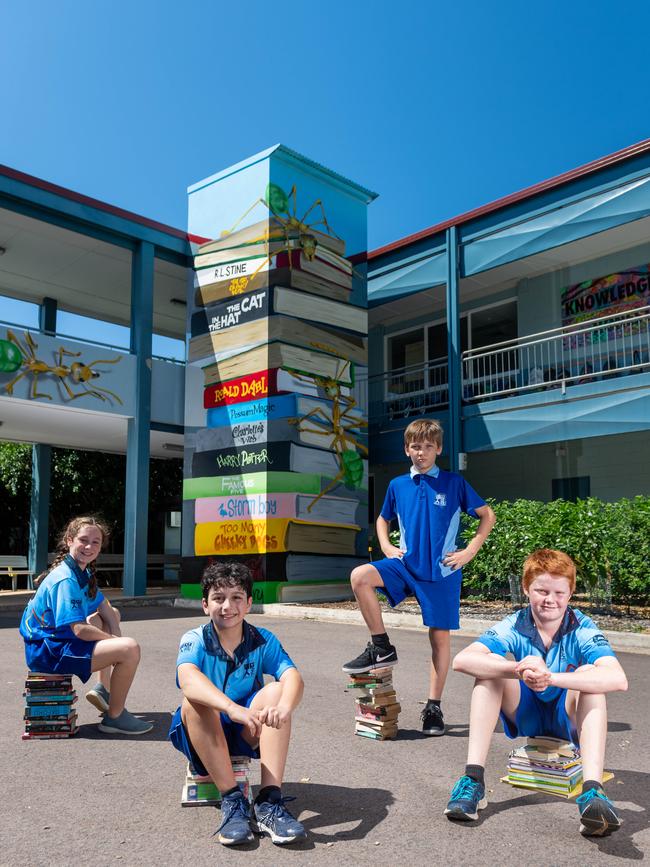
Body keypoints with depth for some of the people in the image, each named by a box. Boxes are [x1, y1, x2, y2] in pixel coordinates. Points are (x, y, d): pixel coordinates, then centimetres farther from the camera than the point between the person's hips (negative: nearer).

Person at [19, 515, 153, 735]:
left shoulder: (84, 573, 9)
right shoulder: (65, 579, -22)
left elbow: (103, 606, 15)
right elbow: (80, 630, -27)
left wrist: (116, 637, -2)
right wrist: (115, 641, -11)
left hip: (59, 638, 11)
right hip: (47, 652, -11)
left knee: (113, 616, 29)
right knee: (130, 649, -23)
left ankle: (103, 690, 27)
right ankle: (114, 717, -3)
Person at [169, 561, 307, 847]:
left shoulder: (263, 641, -7)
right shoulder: (195, 640, -13)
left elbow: (293, 676, -25)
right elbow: (188, 678, -36)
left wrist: (284, 707, -50)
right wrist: (233, 709, -54)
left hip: (248, 734, 2)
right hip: (202, 736, -1)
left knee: (275, 691, -26)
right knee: (195, 702, -32)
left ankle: (269, 802, -30)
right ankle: (232, 801, -29)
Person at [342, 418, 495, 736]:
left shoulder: (454, 483, -1)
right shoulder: (397, 485, 6)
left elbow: (487, 515, 5)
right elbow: (383, 519, 23)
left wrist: (470, 551, -3)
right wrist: (386, 547, 5)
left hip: (442, 570, -2)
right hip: (406, 565, 2)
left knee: (440, 637, 3)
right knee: (360, 576, -23)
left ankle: (434, 706, 17)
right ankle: (381, 647, -9)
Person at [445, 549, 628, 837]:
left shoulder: (582, 629, -20)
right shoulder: (514, 626, -16)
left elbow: (618, 679, -39)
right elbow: (461, 660, -32)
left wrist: (550, 677, -51)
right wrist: (520, 670, -48)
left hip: (569, 720, -1)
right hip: (527, 715, 2)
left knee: (589, 673, -30)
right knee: (490, 667, -25)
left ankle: (592, 791, -42)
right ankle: (473, 779, -29)